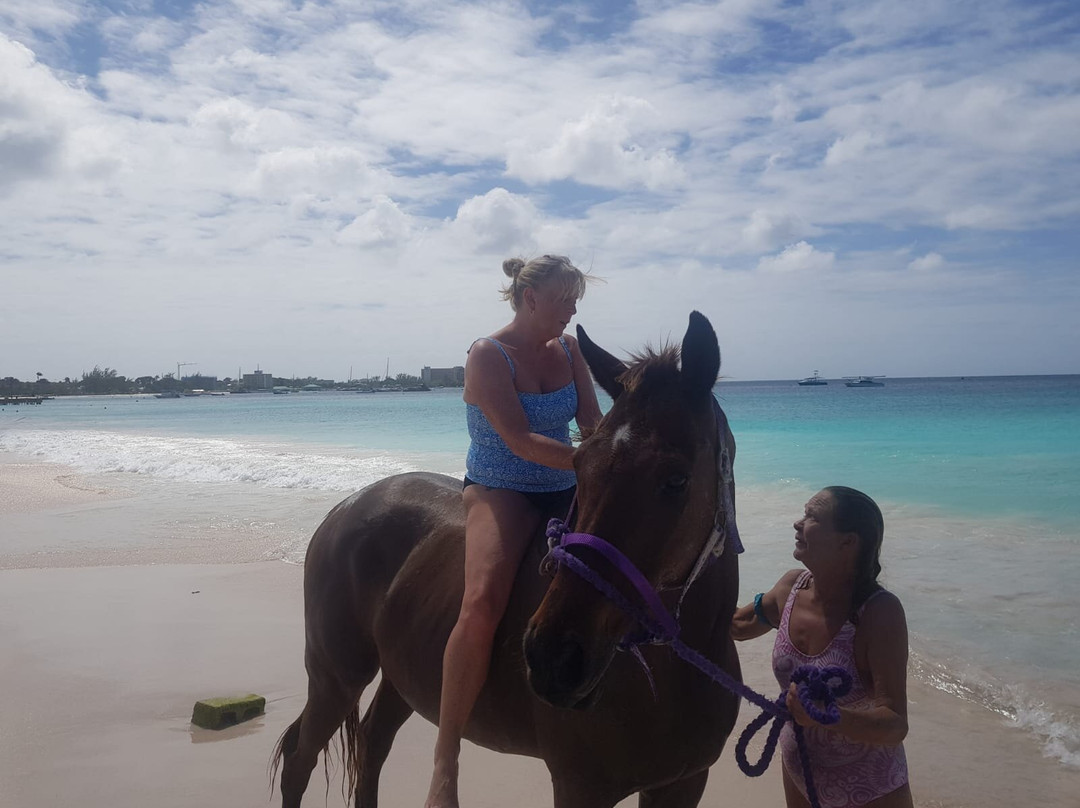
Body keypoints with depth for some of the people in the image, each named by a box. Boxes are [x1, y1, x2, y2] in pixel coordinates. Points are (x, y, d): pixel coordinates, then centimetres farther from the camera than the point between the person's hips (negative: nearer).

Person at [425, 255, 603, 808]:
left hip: (563, 491, 7)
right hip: (500, 490, -7)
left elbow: (593, 424, 3)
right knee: (484, 603, -32)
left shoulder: (568, 349, 8)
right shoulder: (487, 355, -12)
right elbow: (520, 440, -21)